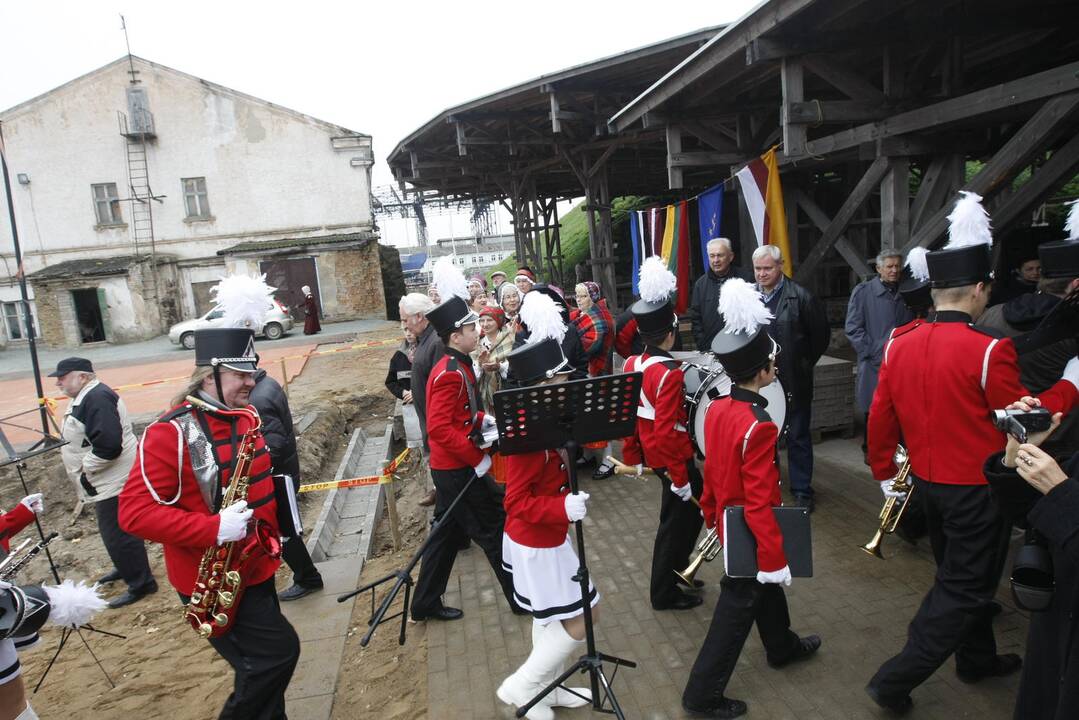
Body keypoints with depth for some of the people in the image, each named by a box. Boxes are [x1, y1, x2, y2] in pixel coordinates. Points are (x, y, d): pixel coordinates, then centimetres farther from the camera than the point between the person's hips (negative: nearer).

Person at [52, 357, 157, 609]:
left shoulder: (97, 398, -23)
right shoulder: (84, 397, 11)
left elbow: (108, 444, -31)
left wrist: (84, 468, -19)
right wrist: (67, 448, 9)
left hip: (113, 481, -11)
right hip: (105, 481, 11)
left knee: (118, 534, -3)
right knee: (114, 532, 23)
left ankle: (141, 584, 7)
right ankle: (126, 568, 41)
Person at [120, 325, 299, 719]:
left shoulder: (247, 417, 3)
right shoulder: (171, 432, -20)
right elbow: (134, 512, -23)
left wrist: (270, 533, 4)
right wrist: (213, 529, -31)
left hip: (255, 567, 8)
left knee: (263, 664, 19)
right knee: (279, 651, -7)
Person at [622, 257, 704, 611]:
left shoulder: (631, 364, 0)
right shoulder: (670, 373, -25)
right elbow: (666, 431, -27)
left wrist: (632, 457, 18)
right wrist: (680, 477, -19)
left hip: (651, 453, 8)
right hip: (672, 457, -8)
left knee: (686, 511, 24)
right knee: (682, 517, 8)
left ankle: (675, 571, 39)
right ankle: (664, 592, 20)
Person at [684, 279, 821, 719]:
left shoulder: (717, 409, -6)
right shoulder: (759, 427, -31)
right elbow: (760, 502, -28)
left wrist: (712, 515, 20)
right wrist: (777, 559, -19)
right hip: (749, 534, -8)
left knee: (766, 588, 29)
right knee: (738, 606, 6)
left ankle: (783, 647, 54)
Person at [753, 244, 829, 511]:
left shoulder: (800, 296, -10)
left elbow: (821, 334, -3)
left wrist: (805, 364, 0)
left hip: (793, 382, -3)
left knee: (798, 436, 7)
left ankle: (802, 490, 18)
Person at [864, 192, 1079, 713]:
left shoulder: (899, 345, -4)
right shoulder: (989, 351, -22)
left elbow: (880, 420, 2)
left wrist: (886, 476, 14)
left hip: (928, 484, 7)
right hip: (977, 491, -6)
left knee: (960, 575, 25)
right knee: (962, 589, 7)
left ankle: (978, 659, 45)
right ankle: (895, 681, 9)